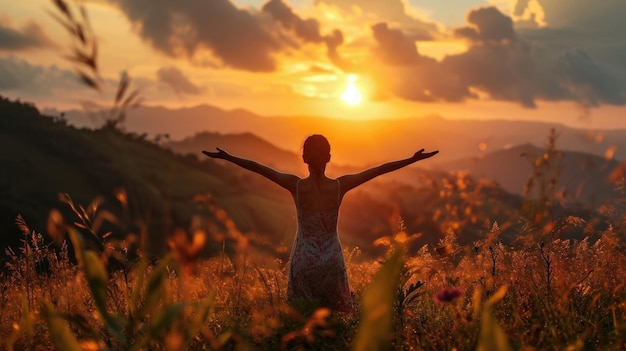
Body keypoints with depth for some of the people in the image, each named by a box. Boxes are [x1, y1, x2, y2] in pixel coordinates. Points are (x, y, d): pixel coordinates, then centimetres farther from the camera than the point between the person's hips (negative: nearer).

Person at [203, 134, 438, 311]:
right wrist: (413, 160, 0)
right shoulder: (340, 186, -10)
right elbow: (379, 170, -5)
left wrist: (228, 157, 2)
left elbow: (258, 168, -6)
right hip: (332, 261, 1)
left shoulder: (295, 186, -12)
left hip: (303, 261, 0)